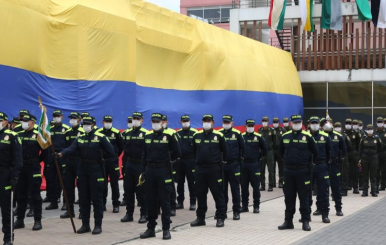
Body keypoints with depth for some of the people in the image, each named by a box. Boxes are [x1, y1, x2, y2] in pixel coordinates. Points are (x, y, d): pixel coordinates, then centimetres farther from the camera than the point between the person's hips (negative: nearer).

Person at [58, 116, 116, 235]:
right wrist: (62, 153, -25)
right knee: (83, 199, 8)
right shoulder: (80, 138, 8)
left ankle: (98, 225, 6)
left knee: (97, 198, -1)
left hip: (96, 169, -5)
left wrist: (109, 162, -5)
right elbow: (72, 149, -9)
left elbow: (111, 152, -4)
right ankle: (85, 225, 17)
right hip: (82, 169, 5)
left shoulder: (101, 137, -5)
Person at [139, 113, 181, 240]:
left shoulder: (169, 135, -6)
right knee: (150, 201, 9)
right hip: (150, 170, 5)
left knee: (165, 201, 1)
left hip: (164, 171, -4)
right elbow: (145, 154, 13)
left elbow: (177, 153, -2)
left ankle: (166, 229, 7)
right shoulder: (147, 135, 9)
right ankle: (151, 228, 18)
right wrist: (143, 171, 9)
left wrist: (166, 159, 7)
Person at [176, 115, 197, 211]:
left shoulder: (194, 133, -2)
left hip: (190, 161, -4)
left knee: (191, 182, 1)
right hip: (179, 161, 4)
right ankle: (180, 202, 17)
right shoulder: (177, 133, 9)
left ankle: (193, 202, 7)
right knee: (179, 182, 8)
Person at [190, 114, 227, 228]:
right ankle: (200, 218, 18)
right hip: (200, 168, 3)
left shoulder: (218, 136, -2)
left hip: (214, 169, -3)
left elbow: (224, 151, 6)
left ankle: (220, 218, 7)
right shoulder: (196, 136, 6)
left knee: (218, 194, 0)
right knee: (200, 194, 9)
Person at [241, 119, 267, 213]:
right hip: (243, 164, 2)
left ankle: (256, 206, 7)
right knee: (244, 186, 7)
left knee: (255, 186, 1)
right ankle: (244, 206, 15)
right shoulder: (241, 137, 4)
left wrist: (258, 157, 4)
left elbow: (265, 149, 6)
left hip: (254, 164, -2)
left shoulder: (258, 137, 0)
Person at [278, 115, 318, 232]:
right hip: (288, 171, 3)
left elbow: (316, 152, 3)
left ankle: (306, 222, 8)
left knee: (304, 198, 2)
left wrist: (308, 163, 6)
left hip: (303, 171, -3)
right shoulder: (285, 136, 5)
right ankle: (288, 221, 15)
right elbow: (281, 151, 20)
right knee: (289, 198, 8)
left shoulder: (307, 136, -3)